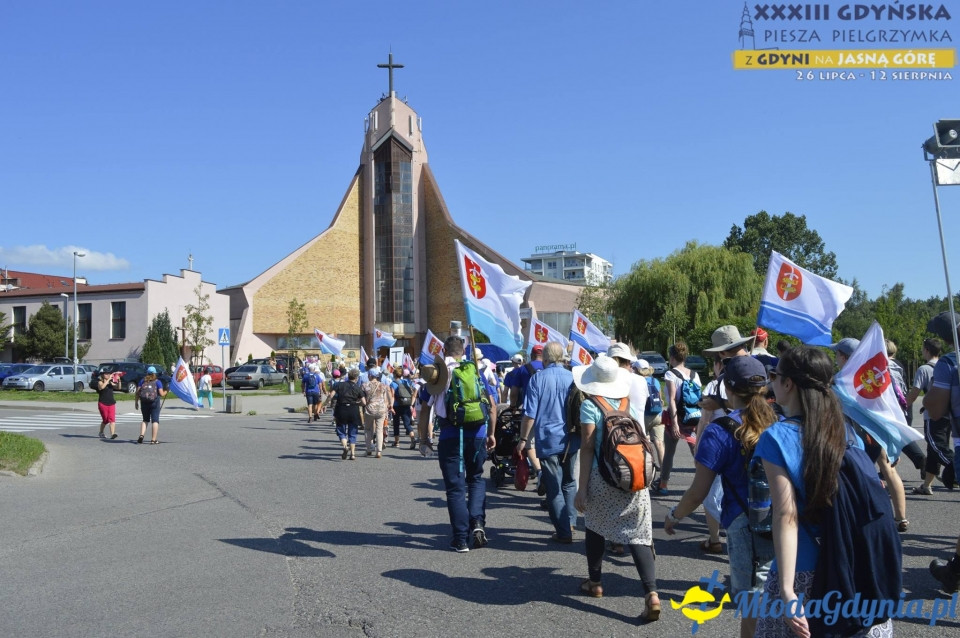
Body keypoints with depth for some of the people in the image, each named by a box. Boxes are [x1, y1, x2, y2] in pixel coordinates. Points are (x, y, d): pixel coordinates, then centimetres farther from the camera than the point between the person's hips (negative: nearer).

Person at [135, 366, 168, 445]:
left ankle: (141, 435, -1)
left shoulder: (142, 381, 8)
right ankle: (153, 439, -3)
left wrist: (136, 402, 9)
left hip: (144, 402, 3)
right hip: (155, 402, -3)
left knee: (145, 420, 18)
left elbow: (137, 392, 3)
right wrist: (165, 392, 14)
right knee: (155, 420, 1)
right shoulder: (157, 382, -1)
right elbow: (161, 394, -7)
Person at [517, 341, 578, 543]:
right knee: (569, 483, 20)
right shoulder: (573, 378, -1)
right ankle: (570, 522, 22)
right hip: (571, 441, 3)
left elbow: (530, 414, -9)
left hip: (548, 441, -3)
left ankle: (564, 532, 5)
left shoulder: (538, 379, -7)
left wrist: (523, 439, 0)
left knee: (554, 487, 4)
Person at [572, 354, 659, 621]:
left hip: (602, 477, -3)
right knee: (638, 535, 2)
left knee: (595, 527, 20)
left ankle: (595, 582, 33)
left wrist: (582, 487, -8)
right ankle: (652, 592, -14)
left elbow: (587, 448, -10)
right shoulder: (630, 403, 9)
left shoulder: (590, 405, -6)